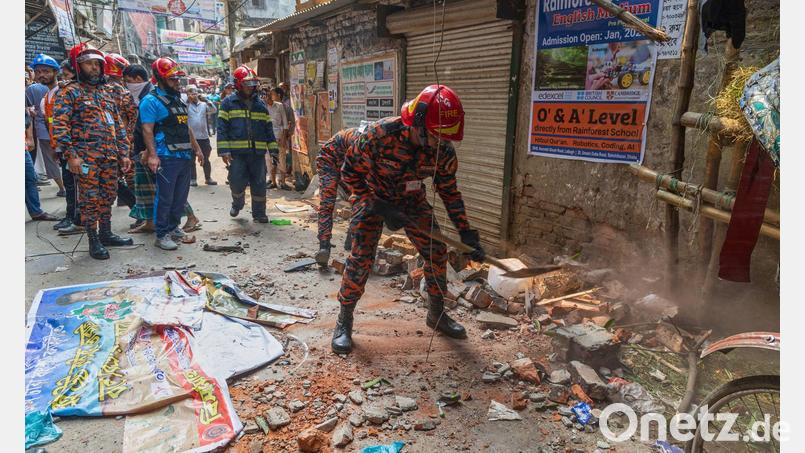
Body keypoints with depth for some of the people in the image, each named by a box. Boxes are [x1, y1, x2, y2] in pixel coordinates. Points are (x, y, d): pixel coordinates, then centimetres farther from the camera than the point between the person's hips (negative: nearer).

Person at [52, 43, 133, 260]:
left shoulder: (105, 93, 18)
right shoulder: (69, 92, -2)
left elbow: (118, 125, 19)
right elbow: (60, 125, -10)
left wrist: (123, 153, 13)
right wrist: (71, 154, -18)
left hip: (111, 157, 6)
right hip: (87, 158, -6)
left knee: (108, 197, 13)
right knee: (90, 200, -1)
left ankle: (106, 234, 26)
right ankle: (93, 241, 8)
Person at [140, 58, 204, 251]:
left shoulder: (178, 99, 18)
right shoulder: (151, 101, -7)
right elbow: (147, 130, -15)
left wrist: (196, 148, 21)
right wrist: (152, 155, -23)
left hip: (185, 156, 8)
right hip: (167, 158, -8)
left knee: (181, 196, 14)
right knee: (165, 197, -4)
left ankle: (173, 227, 28)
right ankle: (162, 235, 3)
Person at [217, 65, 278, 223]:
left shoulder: (260, 104, 14)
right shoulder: (228, 103, 3)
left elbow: (268, 128, 15)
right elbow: (222, 128, -2)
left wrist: (273, 149, 8)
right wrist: (224, 150, -12)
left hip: (258, 152, 3)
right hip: (237, 152, -3)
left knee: (259, 184, 4)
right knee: (237, 183, -2)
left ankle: (259, 213, 18)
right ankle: (237, 204, 29)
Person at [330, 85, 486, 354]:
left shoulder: (444, 151, -19)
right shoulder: (381, 134, -33)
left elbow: (449, 192, -5)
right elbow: (350, 172, -21)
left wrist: (466, 233, -8)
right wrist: (380, 208, -26)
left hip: (412, 200, 4)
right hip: (372, 198, -4)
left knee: (437, 252, 1)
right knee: (361, 258, -13)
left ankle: (437, 314, 22)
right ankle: (344, 323, 5)